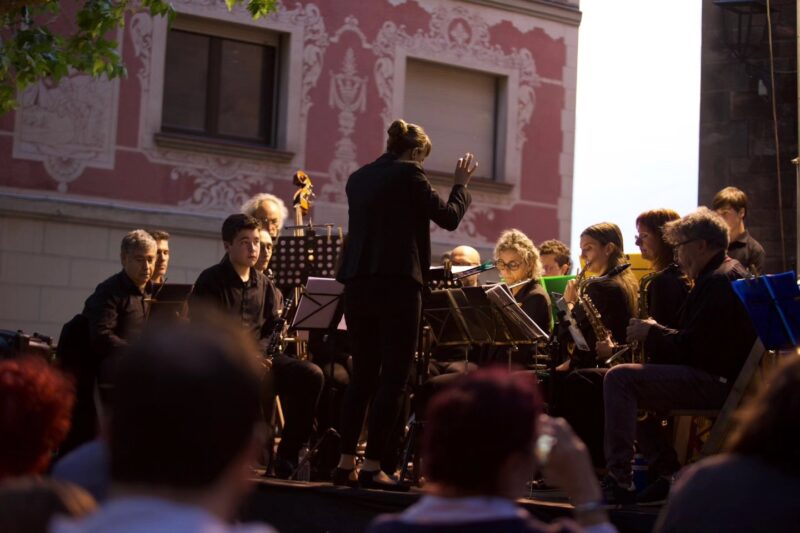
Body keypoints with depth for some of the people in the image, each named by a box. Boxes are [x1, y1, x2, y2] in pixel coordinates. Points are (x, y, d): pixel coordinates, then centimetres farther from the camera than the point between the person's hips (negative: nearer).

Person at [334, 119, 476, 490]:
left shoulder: (358, 178, 13)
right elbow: (449, 217, -2)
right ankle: (372, 467, -4)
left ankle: (346, 462, 14)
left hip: (357, 285, 7)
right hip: (396, 283, -7)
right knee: (393, 377, -2)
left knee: (362, 375, 14)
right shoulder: (408, 173, -6)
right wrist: (461, 183, 14)